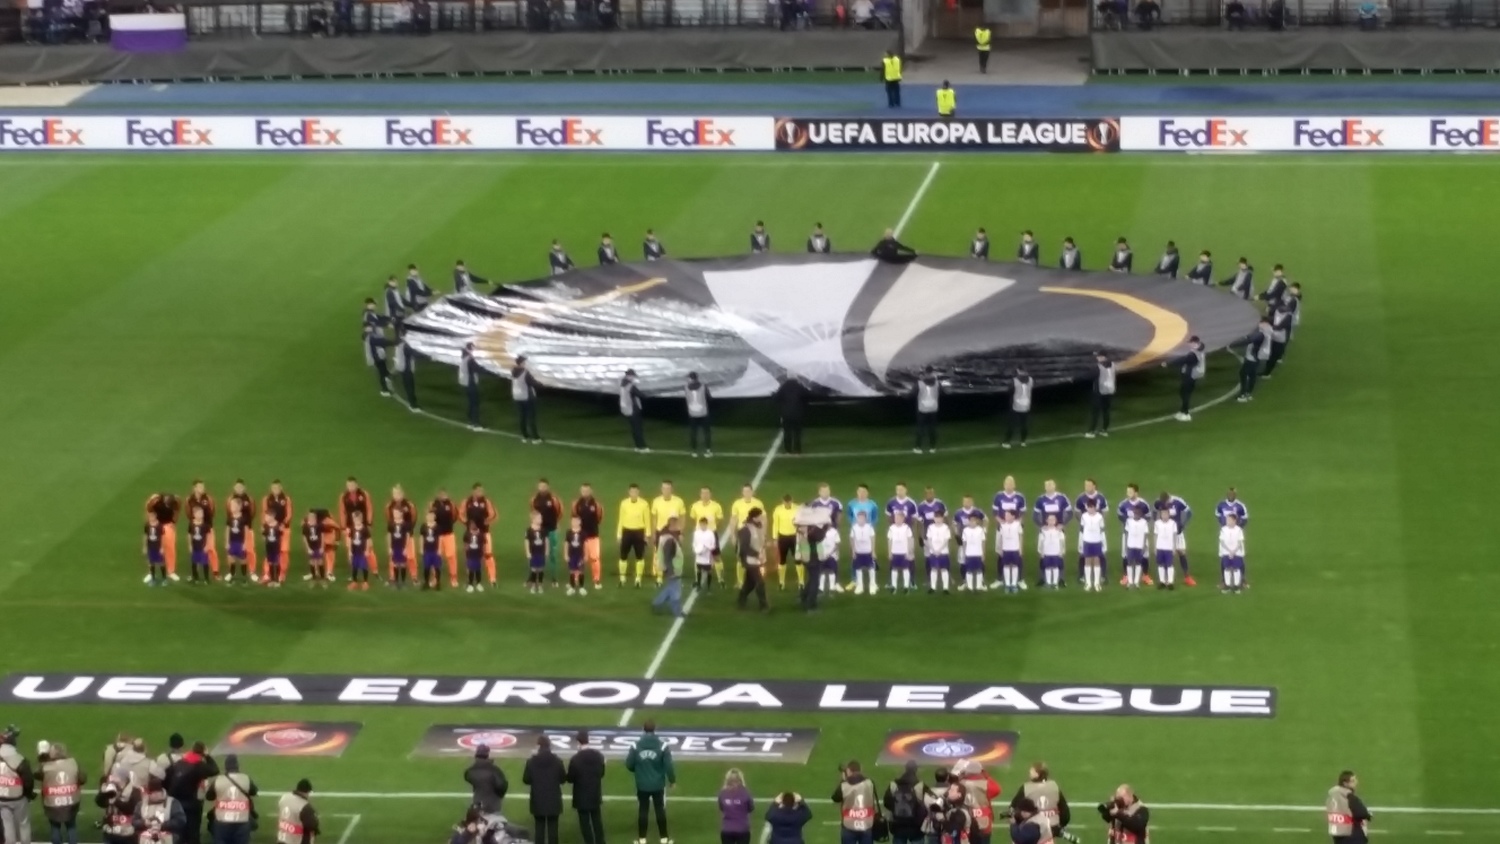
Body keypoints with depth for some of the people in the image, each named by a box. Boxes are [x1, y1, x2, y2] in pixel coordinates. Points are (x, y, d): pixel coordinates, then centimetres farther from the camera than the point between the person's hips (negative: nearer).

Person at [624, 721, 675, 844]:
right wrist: (672, 780, 6)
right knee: (660, 810, 11)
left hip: (642, 785, 1)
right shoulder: (662, 746, -13)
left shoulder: (636, 746, -10)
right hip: (658, 785, 0)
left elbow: (629, 765, -5)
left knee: (642, 811, 12)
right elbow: (668, 765, -11)